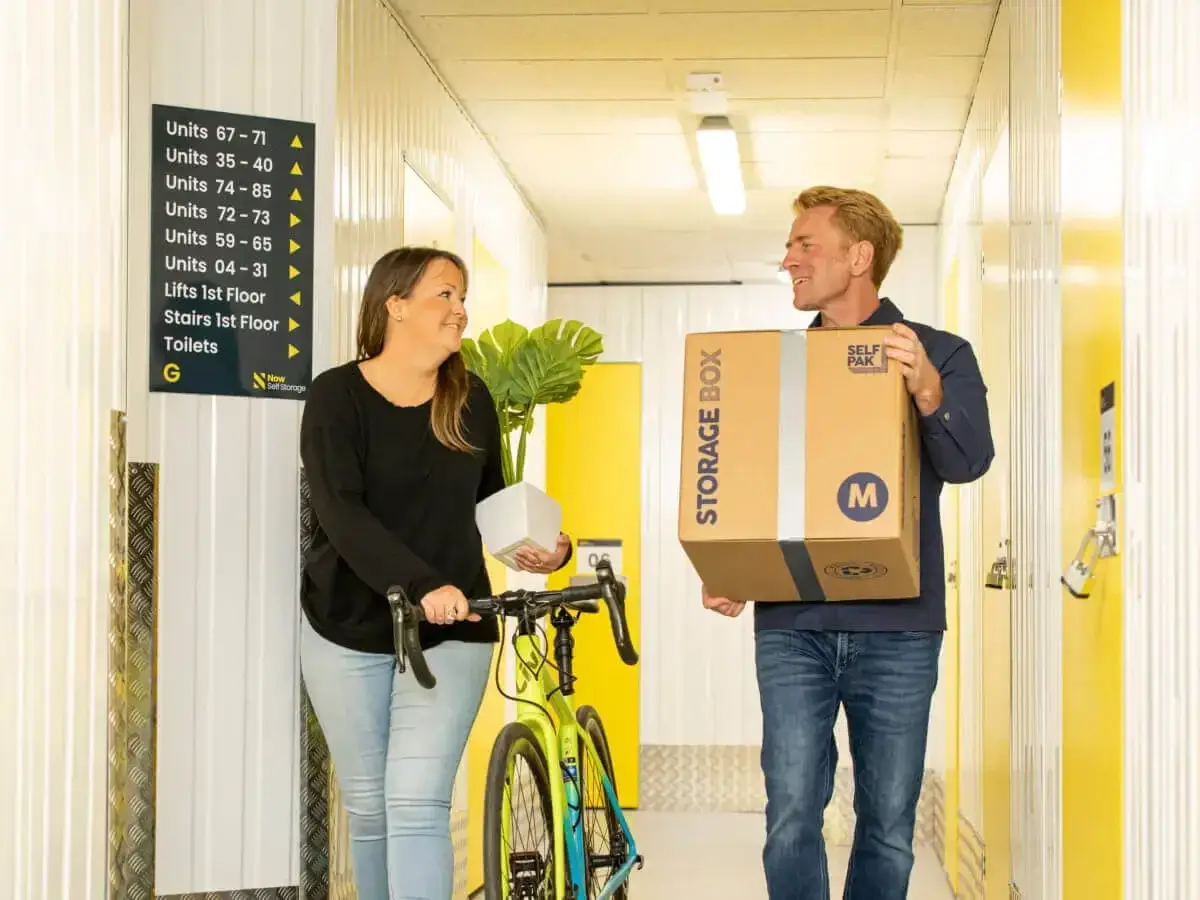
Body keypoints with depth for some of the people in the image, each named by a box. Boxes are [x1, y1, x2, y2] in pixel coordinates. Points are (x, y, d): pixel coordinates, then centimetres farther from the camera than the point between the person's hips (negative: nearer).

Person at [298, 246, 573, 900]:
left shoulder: (470, 400, 4)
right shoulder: (338, 395, -7)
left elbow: (491, 502, 15)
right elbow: (341, 513, -19)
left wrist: (538, 547, -8)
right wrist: (422, 585, -33)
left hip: (451, 632, 1)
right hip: (349, 627, -1)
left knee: (417, 802, -12)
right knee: (369, 808, 8)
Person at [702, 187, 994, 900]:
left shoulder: (939, 354, 3)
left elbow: (968, 462, -13)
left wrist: (927, 389, -32)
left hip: (897, 627, -2)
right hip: (791, 625, 2)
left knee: (889, 823, 5)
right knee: (792, 818, -5)